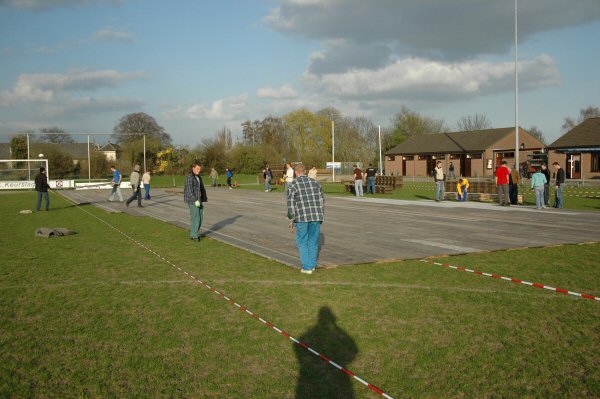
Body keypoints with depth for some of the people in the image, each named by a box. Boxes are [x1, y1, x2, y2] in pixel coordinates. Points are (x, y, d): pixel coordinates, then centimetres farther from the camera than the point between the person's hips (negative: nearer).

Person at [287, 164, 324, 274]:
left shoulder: (292, 185, -3)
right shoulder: (315, 183, 7)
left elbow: (291, 204, -7)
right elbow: (321, 201, 8)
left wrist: (291, 219, 2)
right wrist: (321, 217, 15)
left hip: (301, 217, -3)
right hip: (316, 216, 3)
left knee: (302, 242, 9)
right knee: (313, 241, 14)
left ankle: (307, 267, 6)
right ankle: (312, 265, 21)